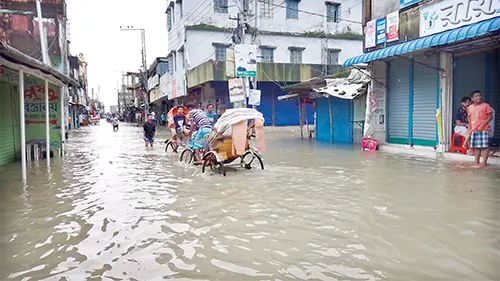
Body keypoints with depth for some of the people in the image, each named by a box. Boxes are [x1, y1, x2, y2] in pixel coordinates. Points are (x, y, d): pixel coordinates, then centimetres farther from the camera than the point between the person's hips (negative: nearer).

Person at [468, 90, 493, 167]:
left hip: (484, 129, -4)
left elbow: (490, 117, -5)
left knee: (485, 146, -5)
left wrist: (482, 125, -14)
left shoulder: (486, 105, -2)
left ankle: (484, 163, -1)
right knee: (476, 147, 10)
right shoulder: (469, 108, 11)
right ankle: (476, 162, 16)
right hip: (474, 130, 5)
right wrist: (469, 130, 11)